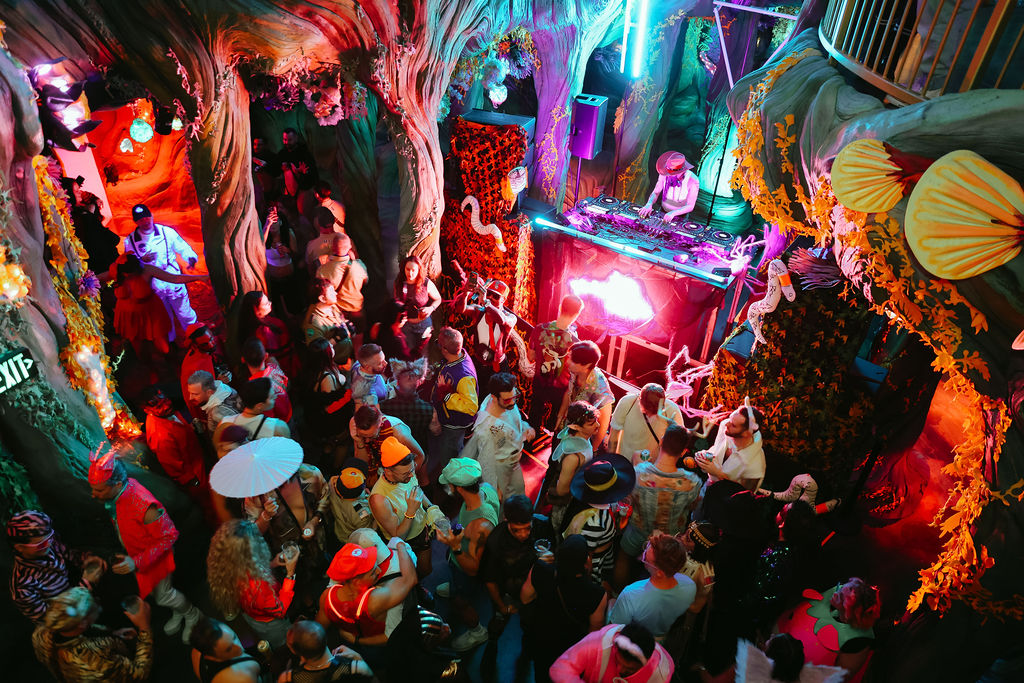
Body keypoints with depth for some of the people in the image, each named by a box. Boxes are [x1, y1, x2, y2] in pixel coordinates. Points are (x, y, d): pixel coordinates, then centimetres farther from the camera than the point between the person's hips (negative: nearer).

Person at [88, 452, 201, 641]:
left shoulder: (143, 505, -44)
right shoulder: (114, 491, -19)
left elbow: (168, 536, -31)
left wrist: (137, 562, -36)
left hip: (155, 556, -7)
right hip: (135, 554, 7)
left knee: (162, 595, 14)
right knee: (151, 592, 27)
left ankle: (193, 615, 43)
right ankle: (178, 612, 55)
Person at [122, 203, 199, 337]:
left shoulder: (166, 232, -9)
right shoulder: (130, 240, -6)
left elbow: (183, 248, -3)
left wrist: (191, 258, -25)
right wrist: (142, 260, -21)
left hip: (174, 283, -1)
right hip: (152, 288, 1)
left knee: (185, 315, 8)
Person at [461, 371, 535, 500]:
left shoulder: (507, 400, -20)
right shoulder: (487, 429, -41)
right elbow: (487, 462, -28)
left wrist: (526, 428, -14)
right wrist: (494, 488, -18)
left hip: (514, 462, 7)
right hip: (499, 469, -7)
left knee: (518, 489, 31)